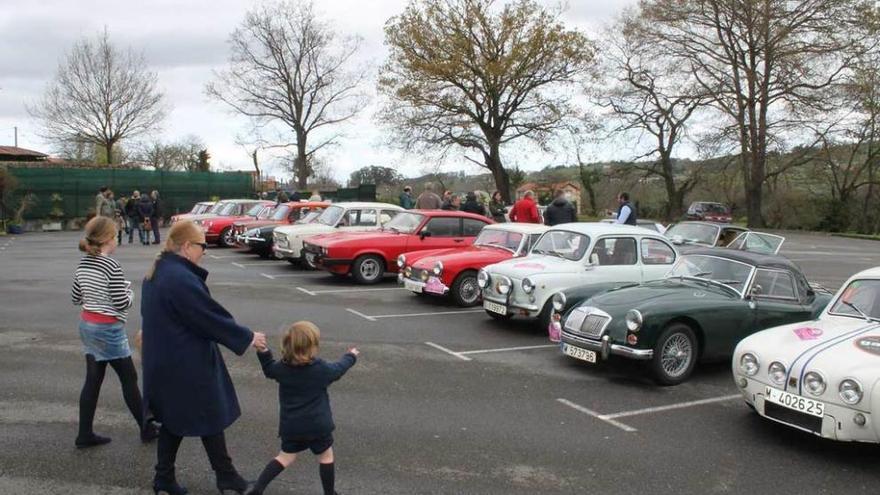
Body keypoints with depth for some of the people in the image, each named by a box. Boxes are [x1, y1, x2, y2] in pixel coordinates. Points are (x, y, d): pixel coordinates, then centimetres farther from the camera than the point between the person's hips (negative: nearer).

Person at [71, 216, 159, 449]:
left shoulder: (83, 264, 4)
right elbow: (122, 303, -19)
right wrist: (129, 291, 0)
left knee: (93, 379, 13)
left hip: (87, 326, 8)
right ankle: (147, 429, 18)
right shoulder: (112, 266, -20)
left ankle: (85, 434, 18)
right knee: (129, 379, 6)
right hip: (108, 329, -7)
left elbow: (75, 298, 12)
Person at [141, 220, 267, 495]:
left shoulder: (156, 273, 6)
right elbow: (211, 316, -21)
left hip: (164, 361, 9)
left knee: (173, 419, 19)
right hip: (188, 364, -9)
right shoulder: (181, 278, -25)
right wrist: (247, 337, -11)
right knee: (210, 418, 7)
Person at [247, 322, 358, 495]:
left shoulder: (282, 368, -7)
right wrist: (351, 356, 24)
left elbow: (269, 370, 15)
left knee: (286, 457, 17)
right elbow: (339, 368, 6)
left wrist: (263, 352, 12)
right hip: (317, 424, -3)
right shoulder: (322, 368, -13)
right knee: (326, 456, 15)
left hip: (290, 425, 3)